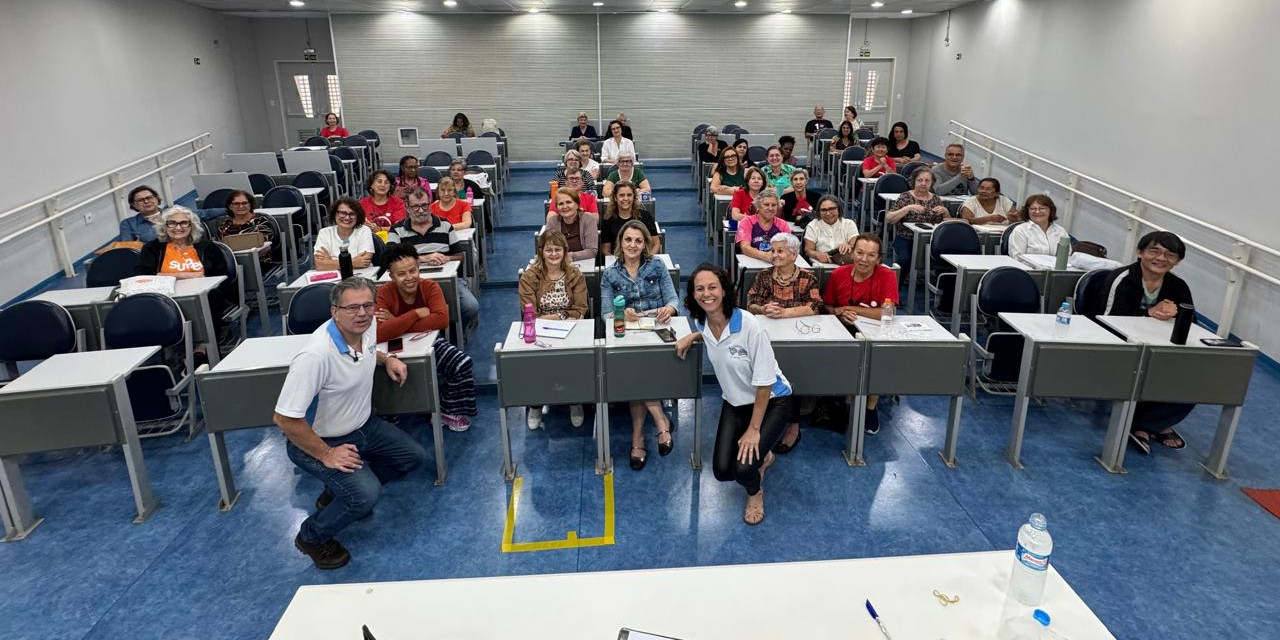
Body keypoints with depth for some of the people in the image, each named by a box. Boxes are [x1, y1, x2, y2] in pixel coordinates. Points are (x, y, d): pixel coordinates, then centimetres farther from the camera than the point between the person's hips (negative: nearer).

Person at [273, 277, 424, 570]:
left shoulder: (367, 327, -9)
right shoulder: (315, 356, -34)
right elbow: (284, 418, -29)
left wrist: (387, 359, -1)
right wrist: (326, 455, -21)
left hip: (364, 425, 9)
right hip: (319, 441, -8)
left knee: (414, 457, 12)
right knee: (366, 494, -27)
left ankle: (338, 493, 27)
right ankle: (312, 537, 5)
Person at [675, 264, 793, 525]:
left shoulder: (748, 325, -28)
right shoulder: (702, 322, -8)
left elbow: (764, 382, -22)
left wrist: (754, 429, -17)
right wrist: (691, 337, 0)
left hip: (771, 402, -6)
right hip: (735, 403, 6)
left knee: (743, 468, -22)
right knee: (722, 471, -3)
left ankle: (755, 491, 17)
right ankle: (762, 456, 30)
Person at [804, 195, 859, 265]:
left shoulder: (849, 224, 9)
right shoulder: (813, 226, 8)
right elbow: (808, 251, 2)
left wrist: (848, 246, -30)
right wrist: (818, 255, -24)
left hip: (845, 265, -1)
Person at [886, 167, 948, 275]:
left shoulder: (936, 199, 12)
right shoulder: (905, 197, 2)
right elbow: (887, 219, -10)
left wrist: (945, 212, -5)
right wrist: (908, 208, -20)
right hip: (906, 240, -3)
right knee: (905, 259, -33)